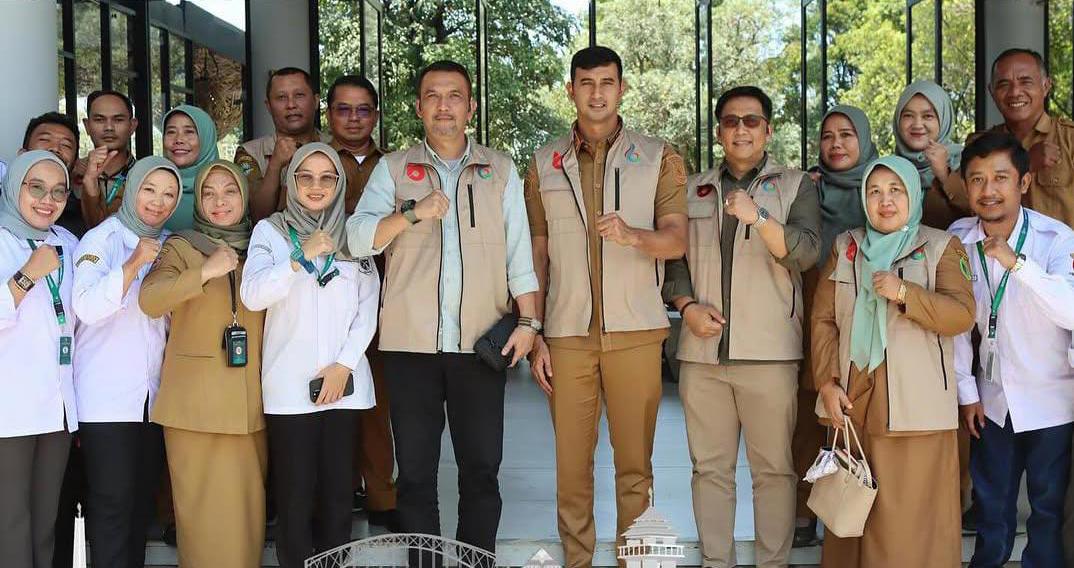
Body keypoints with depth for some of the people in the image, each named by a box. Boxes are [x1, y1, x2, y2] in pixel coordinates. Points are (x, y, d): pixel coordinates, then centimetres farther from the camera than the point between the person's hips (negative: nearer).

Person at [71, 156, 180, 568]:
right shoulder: (102, 239, -5)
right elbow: (87, 307, -19)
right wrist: (134, 263, -25)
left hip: (153, 394, 6)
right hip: (106, 397, -6)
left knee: (142, 499, 11)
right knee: (112, 501, -5)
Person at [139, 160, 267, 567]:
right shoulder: (180, 247, 4)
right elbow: (149, 300, -15)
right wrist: (206, 271, -22)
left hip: (250, 402, 4)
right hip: (197, 403, -3)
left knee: (248, 507, 5)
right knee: (206, 511, -4)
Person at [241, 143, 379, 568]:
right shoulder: (271, 231, 6)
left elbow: (368, 308, 6)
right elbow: (252, 295, -9)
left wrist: (344, 364, -5)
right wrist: (302, 256, -19)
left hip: (343, 382, 2)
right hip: (290, 384, -2)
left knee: (337, 490, 3)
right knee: (295, 494, -3)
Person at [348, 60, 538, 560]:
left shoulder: (500, 170, 11)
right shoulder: (393, 169, 8)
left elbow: (519, 251, 9)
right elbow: (357, 239, -4)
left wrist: (528, 319, -1)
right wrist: (413, 214, -17)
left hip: (480, 342, 0)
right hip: (410, 343, 0)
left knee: (482, 469, 3)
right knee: (415, 471, 6)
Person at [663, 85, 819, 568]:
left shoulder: (795, 186, 8)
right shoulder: (693, 190, 16)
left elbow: (805, 253, -6)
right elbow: (674, 258, 15)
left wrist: (759, 218, -21)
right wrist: (688, 305, -2)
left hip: (770, 351, -2)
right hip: (702, 350, 3)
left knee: (774, 468, -1)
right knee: (710, 467, 6)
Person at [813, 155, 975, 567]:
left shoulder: (942, 247, 3)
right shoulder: (845, 247, 12)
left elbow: (962, 315, -7)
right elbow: (823, 319, 7)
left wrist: (904, 293, -20)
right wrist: (827, 382, -3)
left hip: (916, 407, -3)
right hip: (853, 401, 3)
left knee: (914, 517, -3)